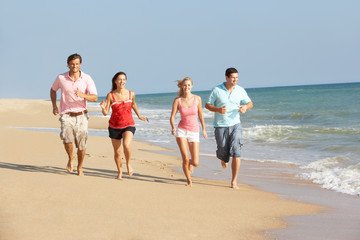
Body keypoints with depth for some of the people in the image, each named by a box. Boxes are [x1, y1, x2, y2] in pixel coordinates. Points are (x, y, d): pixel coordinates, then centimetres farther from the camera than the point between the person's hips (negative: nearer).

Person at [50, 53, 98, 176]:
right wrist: (54, 105, 9)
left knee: (81, 145, 1)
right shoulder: (61, 78, -1)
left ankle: (80, 168, 25)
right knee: (67, 138, -24)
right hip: (66, 115, 0)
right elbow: (53, 89, 20)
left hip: (81, 115, 0)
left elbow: (95, 98, -9)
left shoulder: (87, 79, -4)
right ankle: (70, 158, 6)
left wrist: (83, 95, -29)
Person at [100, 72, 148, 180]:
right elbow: (105, 113, -8)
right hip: (114, 126, 1)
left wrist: (139, 116, 31)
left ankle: (128, 164, 1)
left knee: (126, 145, -27)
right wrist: (103, 107, -30)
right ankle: (119, 172, 30)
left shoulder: (131, 94, -2)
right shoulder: (110, 95, -7)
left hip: (128, 125, -1)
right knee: (117, 152, 8)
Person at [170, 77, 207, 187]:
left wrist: (204, 129, 17)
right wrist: (173, 128, -22)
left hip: (194, 132, 1)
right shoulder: (177, 100, -5)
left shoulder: (197, 99, -3)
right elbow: (172, 117, -3)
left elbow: (200, 115, 10)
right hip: (182, 131, -1)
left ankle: (190, 162, 36)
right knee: (185, 159, -15)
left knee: (195, 163, -4)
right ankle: (189, 180, 10)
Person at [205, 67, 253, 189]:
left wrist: (245, 107, -12)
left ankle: (234, 181, -5)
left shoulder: (240, 90, 3)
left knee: (236, 153, -12)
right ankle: (223, 158, 46)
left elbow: (250, 103, 13)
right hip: (220, 126, -1)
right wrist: (218, 110, -19)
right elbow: (207, 105, 1)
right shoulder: (217, 90, -4)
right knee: (223, 151, 3)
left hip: (235, 125, 1)